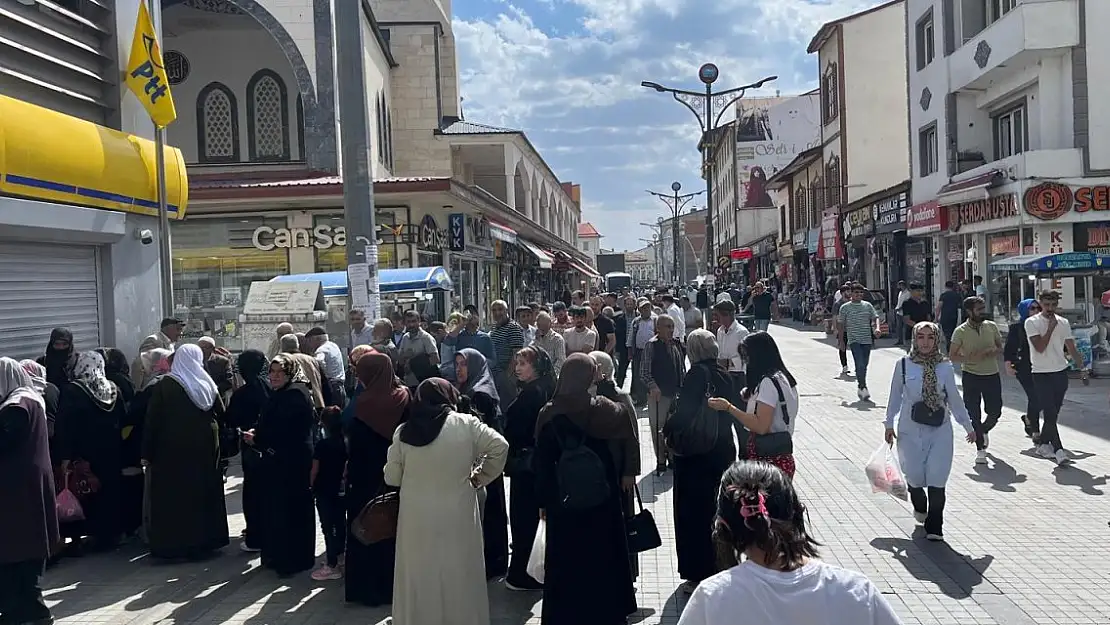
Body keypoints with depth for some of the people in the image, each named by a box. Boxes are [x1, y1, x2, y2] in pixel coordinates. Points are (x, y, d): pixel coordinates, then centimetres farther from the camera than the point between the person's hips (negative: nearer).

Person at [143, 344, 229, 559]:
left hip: (172, 450, -3)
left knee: (172, 496, 5)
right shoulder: (208, 385, 0)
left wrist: (147, 452, -5)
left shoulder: (165, 385, -8)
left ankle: (171, 543, 8)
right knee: (202, 492, 13)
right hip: (204, 448, 3)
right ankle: (204, 538, 20)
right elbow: (222, 414, 2)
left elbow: (152, 420, -9)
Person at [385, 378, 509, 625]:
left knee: (419, 576, 15)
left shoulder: (403, 431, -1)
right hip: (456, 516, -2)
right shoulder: (466, 424, -6)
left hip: (416, 517, 2)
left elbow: (392, 478, 3)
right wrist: (480, 478, 3)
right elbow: (500, 447, -9)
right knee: (459, 576, 12)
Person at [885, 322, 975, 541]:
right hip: (910, 430, 0)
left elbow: (954, 399, 10)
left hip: (940, 431, 0)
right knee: (915, 476, 3)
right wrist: (889, 424, 8)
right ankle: (920, 507, 38)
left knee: (937, 479, -6)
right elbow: (895, 397, 7)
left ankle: (934, 527, 6)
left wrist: (968, 426, 16)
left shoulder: (945, 367, 0)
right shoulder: (904, 365, -2)